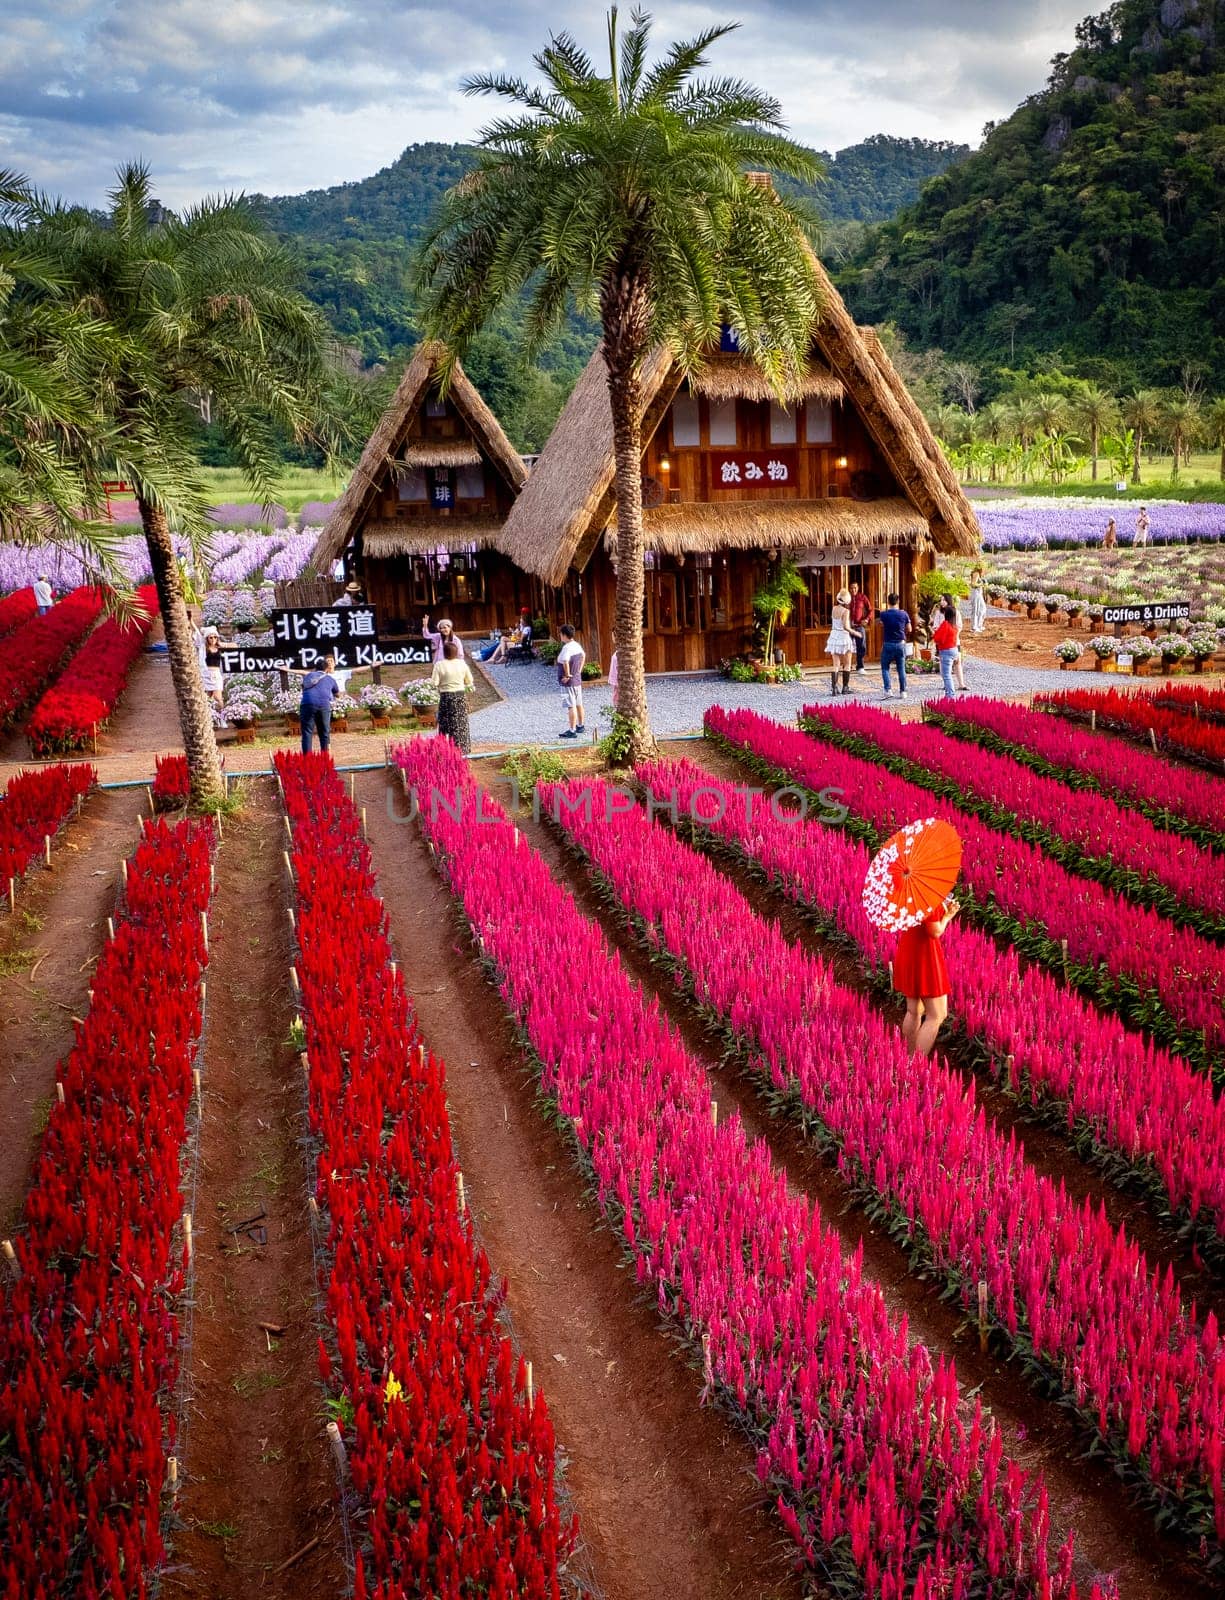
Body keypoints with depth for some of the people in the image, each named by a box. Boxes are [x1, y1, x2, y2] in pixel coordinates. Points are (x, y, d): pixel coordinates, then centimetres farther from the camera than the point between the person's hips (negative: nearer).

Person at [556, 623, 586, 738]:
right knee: (578, 704, 18)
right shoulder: (577, 645, 6)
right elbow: (583, 655, 24)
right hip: (578, 680, 9)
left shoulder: (566, 648, -22)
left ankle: (572, 731, -4)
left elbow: (565, 661, -37)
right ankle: (580, 726, 31)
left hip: (568, 682, -9)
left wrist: (567, 675, -24)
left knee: (571, 706, -6)